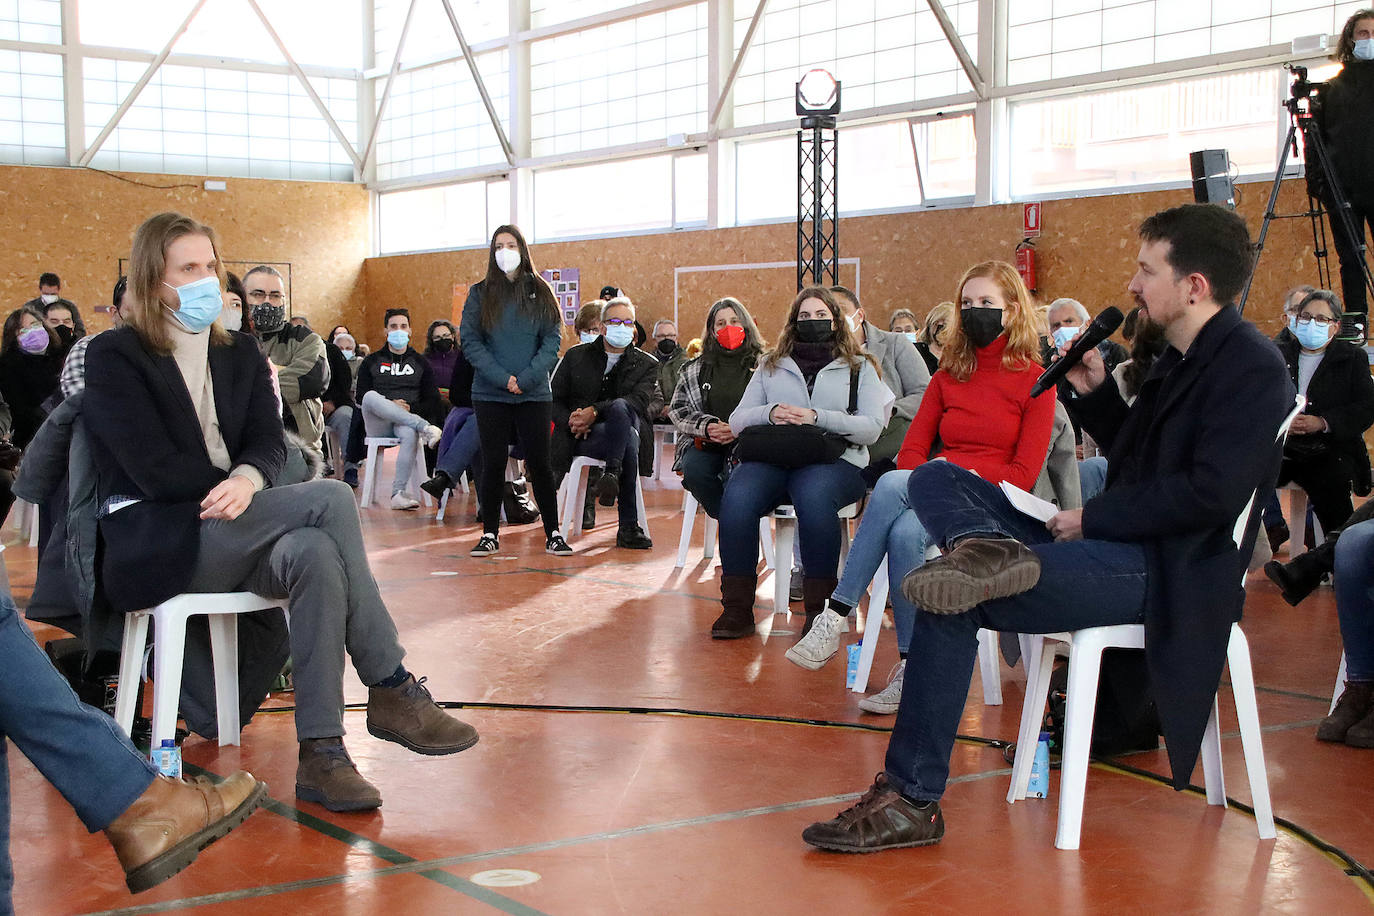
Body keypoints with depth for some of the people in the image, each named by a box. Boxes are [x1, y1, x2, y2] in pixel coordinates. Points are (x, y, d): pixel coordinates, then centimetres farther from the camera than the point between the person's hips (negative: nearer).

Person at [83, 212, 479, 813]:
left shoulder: (240, 355, 18)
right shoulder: (114, 357, 0)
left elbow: (269, 444, 3)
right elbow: (155, 471, -11)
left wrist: (247, 480, -19)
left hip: (230, 536, 5)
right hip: (156, 546, -5)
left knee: (314, 553, -33)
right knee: (331, 498, -27)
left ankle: (321, 754, -33)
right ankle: (392, 690, -22)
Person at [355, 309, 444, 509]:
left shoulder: (421, 363, 20)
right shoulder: (372, 362, 19)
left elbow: (433, 402, 11)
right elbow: (361, 397, 6)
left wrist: (410, 408, -9)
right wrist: (389, 406, -11)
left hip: (409, 418, 0)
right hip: (378, 424, 0)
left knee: (411, 434, -38)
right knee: (371, 396, -34)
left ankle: (399, 492, -42)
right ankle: (424, 428, -42)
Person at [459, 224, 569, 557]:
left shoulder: (540, 292, 5)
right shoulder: (480, 293, 5)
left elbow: (552, 341, 0)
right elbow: (470, 341, -2)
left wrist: (526, 378, -13)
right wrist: (501, 378, -13)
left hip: (534, 394, 0)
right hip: (490, 395, 0)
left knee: (539, 463, 2)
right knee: (493, 463, 3)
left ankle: (553, 533, 9)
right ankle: (490, 534, 13)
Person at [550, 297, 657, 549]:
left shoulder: (646, 365, 12)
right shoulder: (576, 356, 15)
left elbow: (639, 401, -8)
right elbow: (555, 400, 12)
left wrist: (596, 411, -22)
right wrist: (570, 421, -12)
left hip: (627, 425, 1)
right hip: (583, 437, -1)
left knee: (620, 407, -39)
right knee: (629, 442, -38)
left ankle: (611, 474, -39)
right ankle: (629, 527, -43)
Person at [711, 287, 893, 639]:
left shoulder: (860, 367, 17)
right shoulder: (771, 366, 26)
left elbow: (871, 428, 1)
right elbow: (737, 420, 15)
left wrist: (816, 418, -11)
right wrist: (769, 413, -7)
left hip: (834, 460, -2)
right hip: (771, 458, 2)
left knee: (813, 497, -39)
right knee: (736, 497, -32)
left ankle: (819, 609, -29)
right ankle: (736, 608, -25)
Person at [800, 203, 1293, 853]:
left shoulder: (1250, 366, -11)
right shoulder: (1183, 356, 18)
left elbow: (1213, 494, -23)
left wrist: (1094, 518, -15)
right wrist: (1094, 391, 11)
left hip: (1168, 573, -10)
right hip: (1115, 543, 10)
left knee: (957, 601, -24)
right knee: (934, 478, 3)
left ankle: (910, 801, -18)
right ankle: (989, 550, -32)